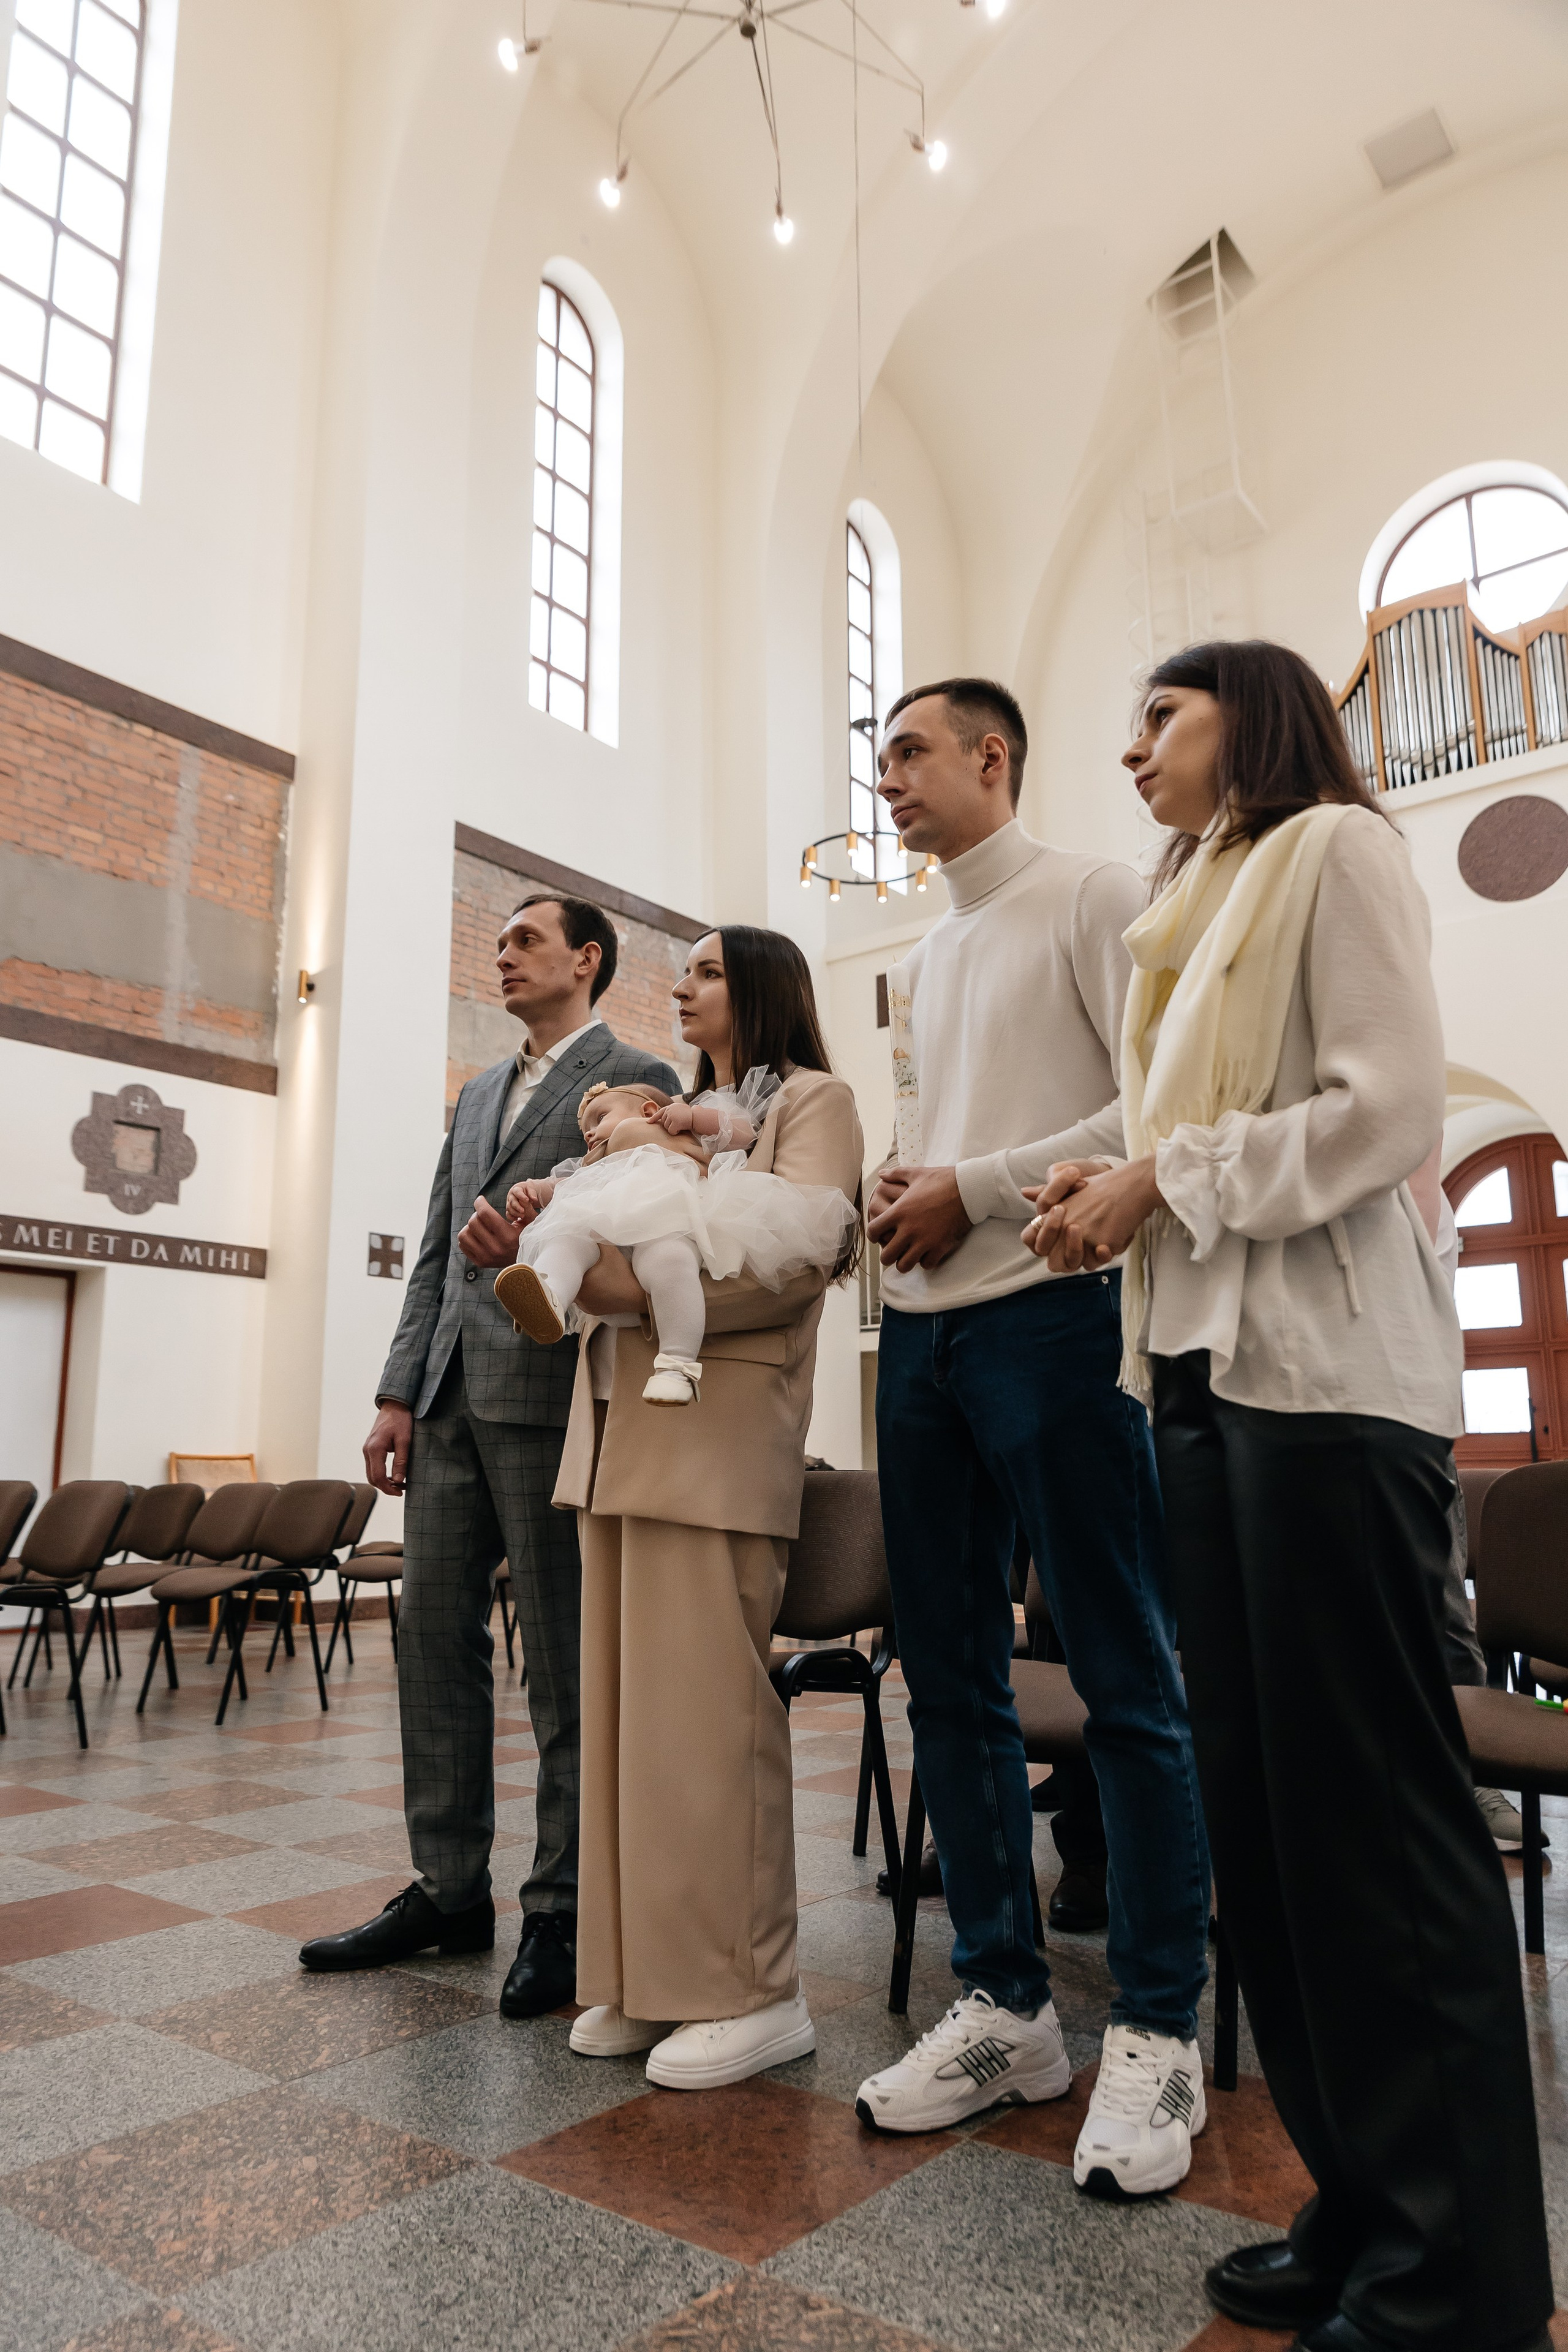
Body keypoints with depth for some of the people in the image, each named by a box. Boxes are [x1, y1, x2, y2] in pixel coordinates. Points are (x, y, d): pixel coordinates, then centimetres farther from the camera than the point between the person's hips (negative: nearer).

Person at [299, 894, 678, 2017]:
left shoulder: (636, 1080, 0)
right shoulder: (479, 1093, 23)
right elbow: (438, 1252, 18)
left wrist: (534, 1253, -23)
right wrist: (401, 1392, 11)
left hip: (550, 1390, -8)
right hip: (452, 1396, 8)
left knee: (564, 1660, -1)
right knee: (434, 1636, 11)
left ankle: (564, 1912, 12)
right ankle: (450, 1889, 24)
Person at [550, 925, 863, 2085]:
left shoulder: (812, 1099, 5)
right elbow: (621, 1244, 20)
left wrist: (631, 1281, -18)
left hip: (718, 1432, -7)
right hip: (619, 1430, 7)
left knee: (705, 1708, -7)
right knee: (624, 1704, 7)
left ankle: (751, 1990, 5)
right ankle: (645, 1977, 16)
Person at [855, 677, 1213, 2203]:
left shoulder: (1091, 900, 0)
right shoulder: (928, 957, 23)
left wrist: (974, 1191, -12)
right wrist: (902, 1192, 4)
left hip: (1052, 1312, -8)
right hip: (923, 1326, 8)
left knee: (1125, 1681, -1)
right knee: (950, 1677, 9)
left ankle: (1156, 2032, 13)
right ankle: (1002, 2004, 22)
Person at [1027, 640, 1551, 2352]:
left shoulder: (1333, 848, 1)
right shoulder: (1199, 910, 25)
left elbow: (1390, 1103, -12)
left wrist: (1170, 1180, -9)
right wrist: (1122, 1201, 4)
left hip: (1326, 1367, -8)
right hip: (1208, 1363, 8)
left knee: (1371, 1802, -4)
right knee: (1255, 1799, 8)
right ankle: (1361, 2208, 21)